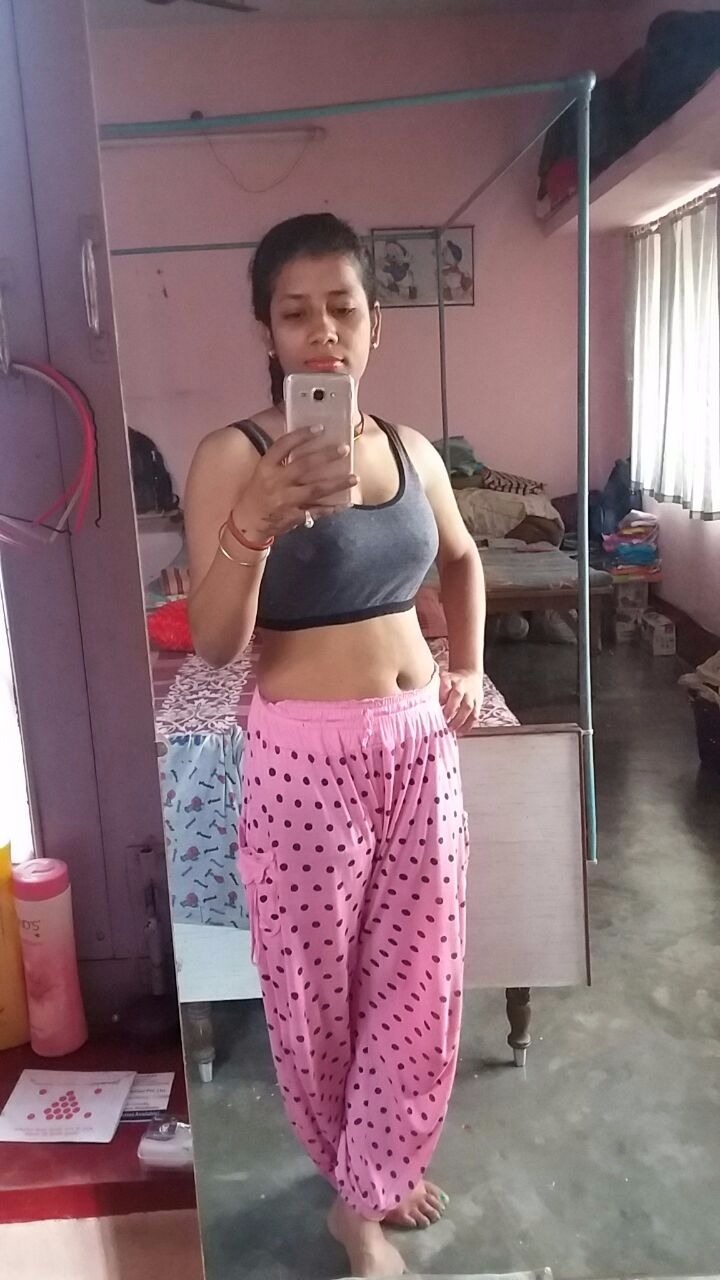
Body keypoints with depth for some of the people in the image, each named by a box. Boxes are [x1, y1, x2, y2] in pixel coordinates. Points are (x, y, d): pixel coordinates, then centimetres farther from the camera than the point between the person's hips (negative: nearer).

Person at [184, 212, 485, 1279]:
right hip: (307, 758, -5)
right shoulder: (232, 456, -11)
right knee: (319, 987, 13)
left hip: (421, 745, 5)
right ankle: (357, 1178, 44)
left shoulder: (412, 451, 5)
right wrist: (257, 519, -32)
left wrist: (470, 667, 12)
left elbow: (462, 559, 24)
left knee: (418, 976, 16)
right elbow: (214, 643, -17)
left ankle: (369, 1192, 42)